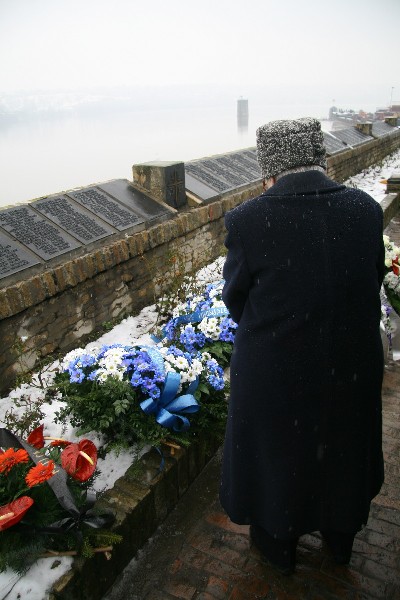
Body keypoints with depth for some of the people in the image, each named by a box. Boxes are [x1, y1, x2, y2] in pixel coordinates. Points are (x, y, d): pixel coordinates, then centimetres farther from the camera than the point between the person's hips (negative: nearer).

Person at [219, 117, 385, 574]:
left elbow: (235, 299, -9)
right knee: (342, 448, 27)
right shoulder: (366, 209, -12)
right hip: (352, 366, 4)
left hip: (274, 371, -3)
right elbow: (373, 282, -1)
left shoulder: (247, 220, -22)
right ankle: (340, 535, 53)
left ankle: (278, 541, 48)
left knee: (277, 451, 22)